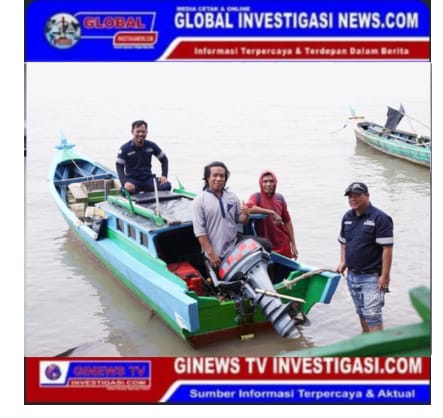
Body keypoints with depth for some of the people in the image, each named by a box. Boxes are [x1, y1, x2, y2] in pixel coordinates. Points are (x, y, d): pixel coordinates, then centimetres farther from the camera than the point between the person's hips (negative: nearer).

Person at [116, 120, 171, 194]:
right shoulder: (125, 148, -4)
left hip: (148, 178, 3)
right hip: (132, 179, -3)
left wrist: (164, 176, -1)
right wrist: (125, 182, -24)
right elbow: (119, 166, -8)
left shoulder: (151, 146, 4)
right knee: (127, 190, -39)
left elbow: (164, 159, 14)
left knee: (167, 185, -23)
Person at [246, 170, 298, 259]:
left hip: (283, 245, 4)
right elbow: (248, 208, -32)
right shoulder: (257, 197, -8)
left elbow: (287, 221, 11)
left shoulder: (280, 198, 5)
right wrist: (272, 212, -30)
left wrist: (293, 244, 9)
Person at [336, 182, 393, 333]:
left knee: (372, 314, -10)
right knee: (361, 312, 19)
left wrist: (385, 276, -20)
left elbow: (387, 248, -18)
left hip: (372, 277, -7)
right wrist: (343, 262, 9)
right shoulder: (347, 217, 7)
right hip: (352, 275, 7)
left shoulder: (380, 218, -15)